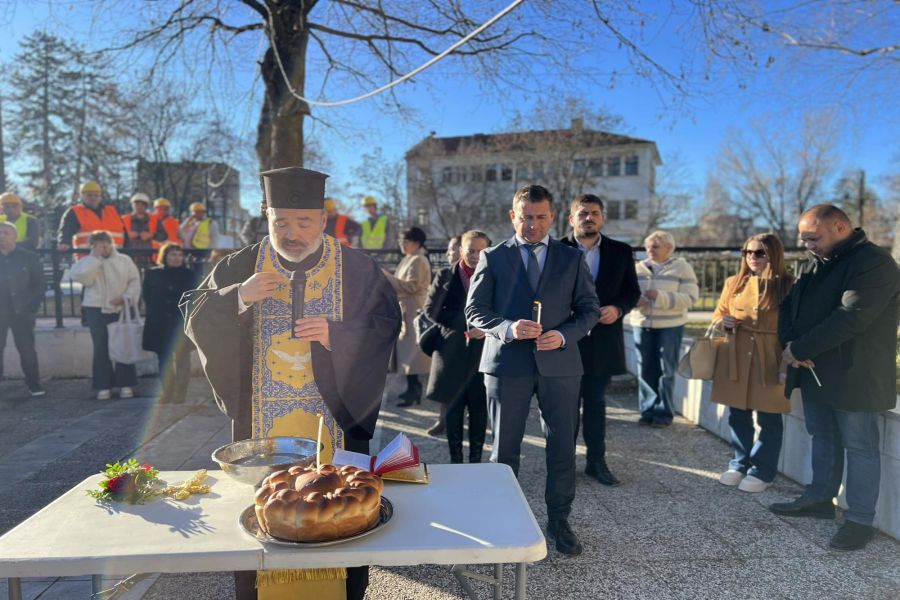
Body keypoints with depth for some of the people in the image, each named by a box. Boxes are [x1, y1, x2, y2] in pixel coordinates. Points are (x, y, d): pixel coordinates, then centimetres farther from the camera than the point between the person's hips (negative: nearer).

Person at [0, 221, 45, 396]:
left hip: (21, 312, -2)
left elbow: (40, 285, 2)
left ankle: (34, 385, 9)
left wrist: (32, 307, -6)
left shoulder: (29, 258, 0)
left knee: (27, 349, 0)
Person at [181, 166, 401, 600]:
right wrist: (237, 297, -18)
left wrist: (337, 334, -21)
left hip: (335, 416, -1)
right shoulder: (242, 266, 2)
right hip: (261, 422, 1)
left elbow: (387, 322, -4)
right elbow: (194, 317, 1)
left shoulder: (356, 268, -2)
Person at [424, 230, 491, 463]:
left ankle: (476, 460, 20)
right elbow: (431, 310, -1)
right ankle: (455, 459, 20)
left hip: (482, 351, 0)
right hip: (452, 351, 0)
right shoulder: (446, 275, 3)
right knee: (453, 408, 7)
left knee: (479, 409, 6)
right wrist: (463, 325, -10)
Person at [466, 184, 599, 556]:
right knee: (504, 447, 8)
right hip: (507, 363, -1)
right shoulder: (493, 258, 5)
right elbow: (474, 310, 1)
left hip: (559, 363, 1)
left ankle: (559, 521, 26)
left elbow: (589, 308, 8)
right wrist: (508, 328, -17)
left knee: (562, 446, 7)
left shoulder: (571, 258, 9)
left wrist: (565, 335, -11)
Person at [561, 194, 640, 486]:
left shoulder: (621, 252, 4)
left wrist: (618, 309, -12)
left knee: (596, 401, 15)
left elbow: (632, 291, 7)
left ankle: (596, 460, 26)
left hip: (603, 340, 2)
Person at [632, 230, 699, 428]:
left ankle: (664, 413, 12)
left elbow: (690, 298, -10)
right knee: (645, 370, 5)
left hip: (670, 326, -3)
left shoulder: (682, 267, -1)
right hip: (642, 324, 3)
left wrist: (660, 297, -21)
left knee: (666, 370, 2)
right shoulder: (638, 268, 9)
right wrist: (634, 300, -14)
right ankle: (648, 411, 15)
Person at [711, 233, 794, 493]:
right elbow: (718, 315, 16)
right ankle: (739, 465, 28)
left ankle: (762, 471, 20)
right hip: (736, 359, 4)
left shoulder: (788, 286, -3)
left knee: (769, 419, 6)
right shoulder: (733, 283, 8)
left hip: (771, 362, -3)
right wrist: (723, 322, -7)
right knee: (737, 416, 12)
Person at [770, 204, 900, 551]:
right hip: (815, 371, 8)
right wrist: (790, 345, -9)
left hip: (854, 376, -8)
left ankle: (860, 519, 13)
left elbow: (850, 318, -25)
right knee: (822, 437, 18)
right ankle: (820, 499, 32)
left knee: (859, 446, 3)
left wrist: (799, 350, -20)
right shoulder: (814, 264, 12)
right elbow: (790, 305, 10)